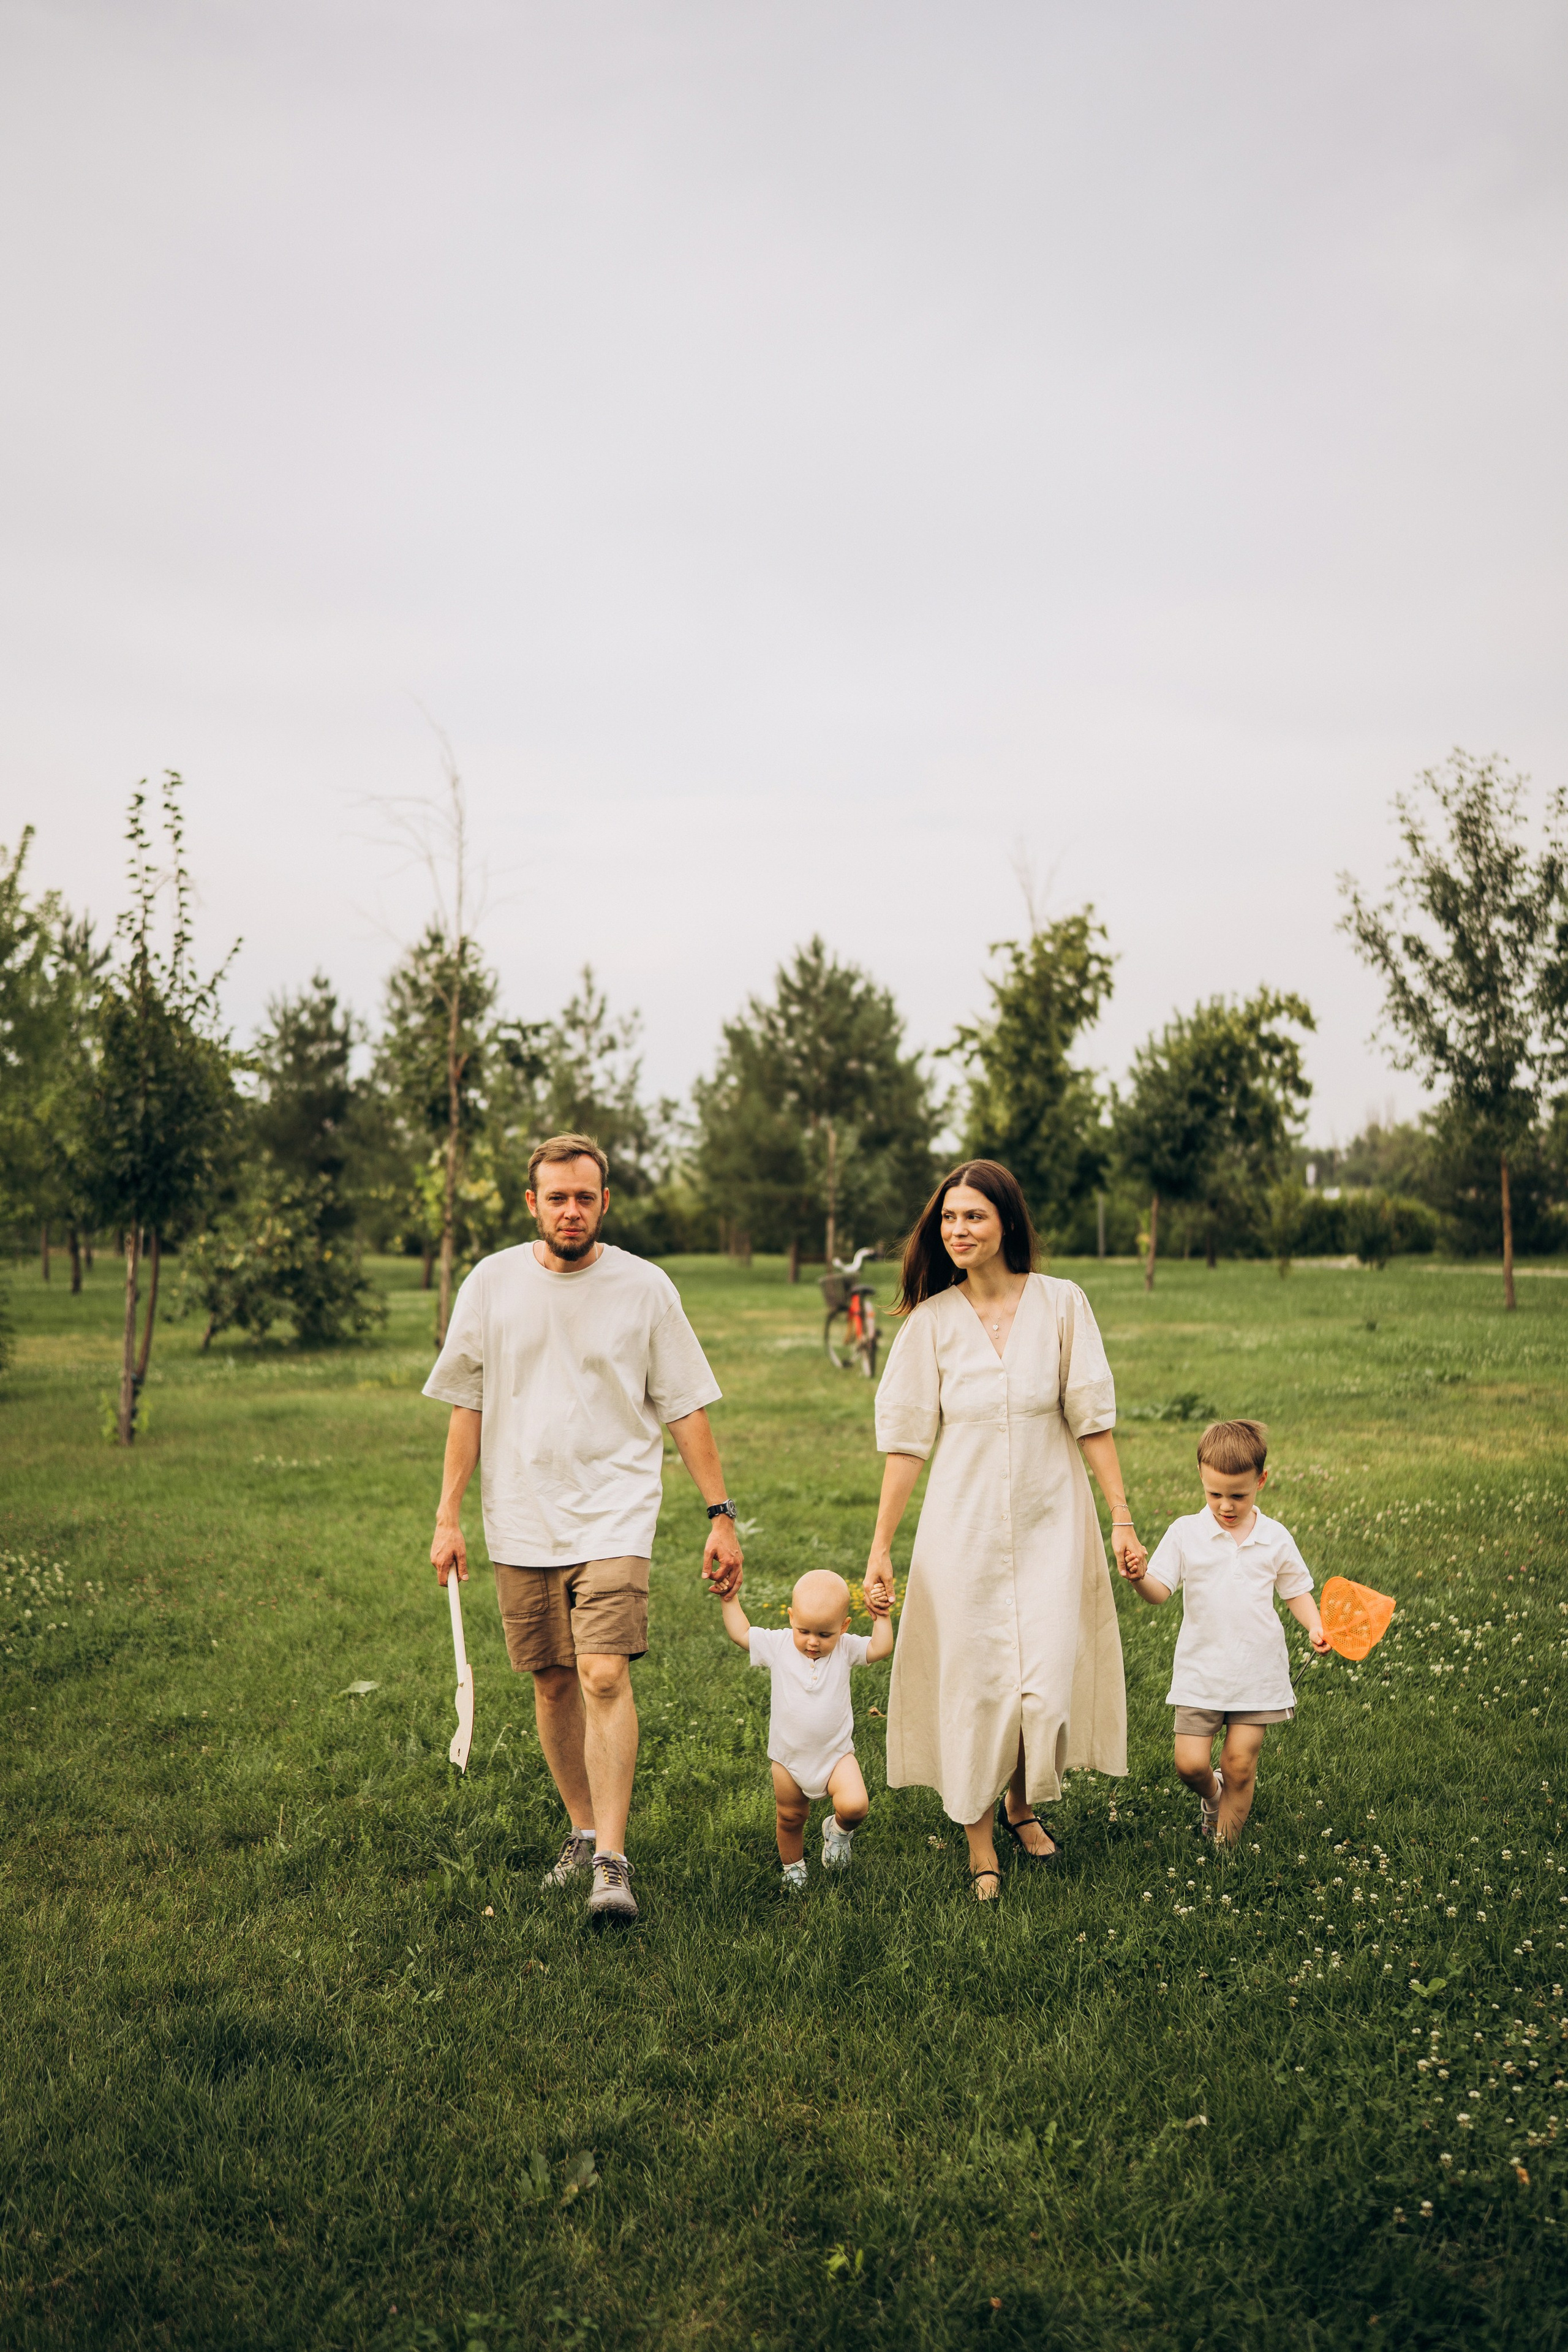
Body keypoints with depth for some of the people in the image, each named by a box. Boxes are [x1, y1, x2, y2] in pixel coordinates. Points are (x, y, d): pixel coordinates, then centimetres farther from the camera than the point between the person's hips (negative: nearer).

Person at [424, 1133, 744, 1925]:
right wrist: (448, 1516, 5)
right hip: (521, 1524, 3)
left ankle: (612, 1862, -11)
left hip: (614, 1517, -2)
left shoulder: (645, 1287, -1)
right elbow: (466, 1406, 8)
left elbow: (686, 1408, 3)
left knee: (604, 1677, -15)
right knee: (552, 1684, 10)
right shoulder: (492, 1283, 3)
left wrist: (721, 1515, 0)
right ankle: (583, 1831, 28)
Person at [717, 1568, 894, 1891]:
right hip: (789, 1757, 1)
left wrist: (882, 1617, -20)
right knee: (789, 1818, 17)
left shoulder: (845, 1648, -10)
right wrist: (730, 1600, -11)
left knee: (855, 1806, -21)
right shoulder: (778, 1644, -11)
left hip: (835, 1754, -1)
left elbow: (880, 1649, -13)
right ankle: (793, 1866, 45)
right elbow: (741, 1633, -6)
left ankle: (839, 1831, 13)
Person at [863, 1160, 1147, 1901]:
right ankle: (980, 1843, 21)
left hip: (1050, 1522, 0)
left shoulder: (1061, 1303, -3)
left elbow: (1091, 1420, 1)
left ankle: (1024, 1805, 33)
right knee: (972, 1681, 2)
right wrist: (881, 1547, -2)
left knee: (1047, 1678, 3)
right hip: (963, 1528, 0)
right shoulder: (930, 1320, -2)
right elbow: (906, 1440, 0)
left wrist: (1122, 1519, -2)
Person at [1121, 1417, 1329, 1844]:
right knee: (1191, 1763, -2)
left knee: (1240, 1763, 1)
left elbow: (1296, 1592, 8)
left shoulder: (1275, 1538, -1)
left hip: (1258, 1671, 0)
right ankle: (1211, 1795, 33)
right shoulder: (1185, 1533, -4)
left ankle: (1224, 1844, 22)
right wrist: (1139, 1578, -30)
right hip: (1200, 1670, 0)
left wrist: (1316, 1627, -9)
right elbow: (1159, 1591, -9)